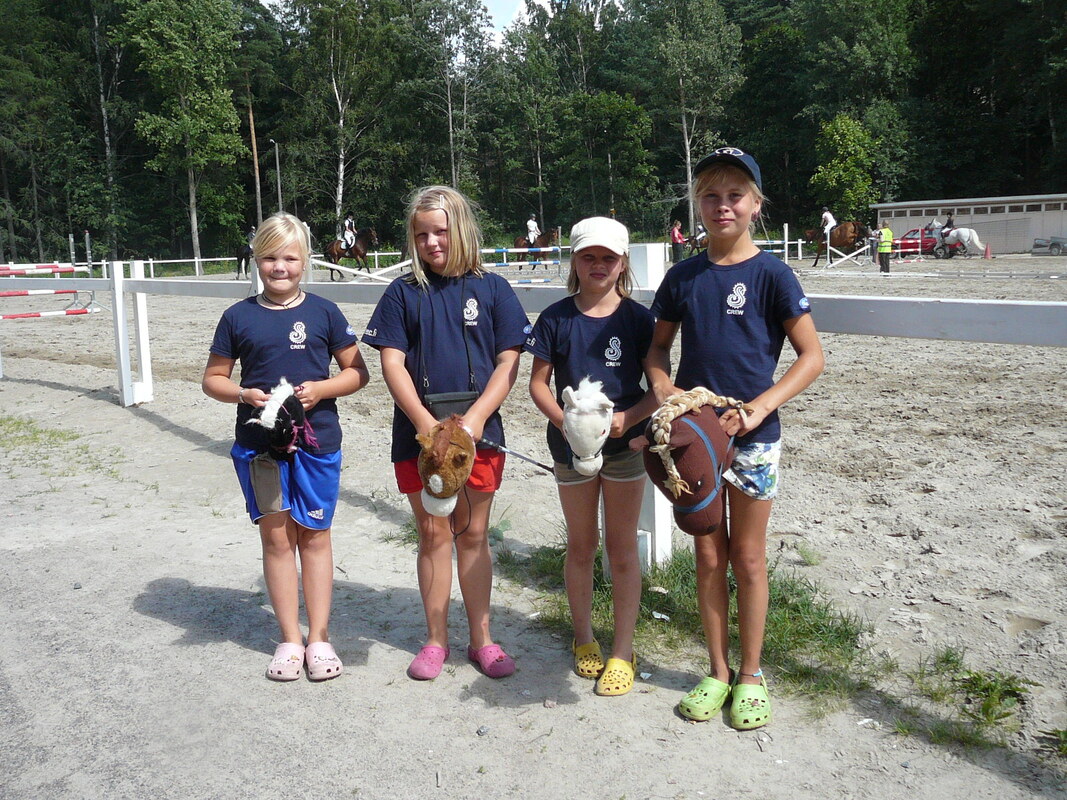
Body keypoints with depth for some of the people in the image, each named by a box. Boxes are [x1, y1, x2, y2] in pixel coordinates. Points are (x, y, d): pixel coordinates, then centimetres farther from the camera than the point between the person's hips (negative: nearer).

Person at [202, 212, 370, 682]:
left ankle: (319, 637, 19)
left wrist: (321, 389, -14)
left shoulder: (323, 313, 1)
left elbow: (357, 372, 4)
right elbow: (213, 378, 7)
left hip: (316, 440, 0)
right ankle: (290, 639, 19)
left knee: (314, 536, 8)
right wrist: (243, 394, -13)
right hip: (259, 443, 1)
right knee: (276, 537, 7)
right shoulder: (238, 317, 2)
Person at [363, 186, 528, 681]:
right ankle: (436, 640, 22)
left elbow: (508, 363, -2)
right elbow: (392, 364, -3)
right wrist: (425, 422, -15)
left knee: (473, 536, 9)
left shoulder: (492, 289, 2)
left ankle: (481, 639, 22)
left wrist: (475, 418, -14)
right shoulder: (404, 293, 3)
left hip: (479, 433, 0)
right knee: (433, 535, 8)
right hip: (418, 433, 0)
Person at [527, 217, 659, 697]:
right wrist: (564, 421, -18)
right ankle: (584, 638, 32)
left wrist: (628, 417, -20)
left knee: (622, 548, 6)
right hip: (571, 445, 1)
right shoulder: (556, 318, -2)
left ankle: (623, 651, 18)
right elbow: (538, 382, -1)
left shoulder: (637, 319, -4)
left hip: (626, 443, -1)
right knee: (581, 547, 14)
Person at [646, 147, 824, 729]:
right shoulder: (683, 276, 4)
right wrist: (662, 385, -8)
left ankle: (750, 674, 25)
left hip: (752, 435, -3)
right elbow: (658, 345, 13)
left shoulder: (770, 274, -7)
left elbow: (811, 357, -7)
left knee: (747, 557, 8)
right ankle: (718, 671, 27)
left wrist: (760, 406, -19)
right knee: (708, 555, 11)